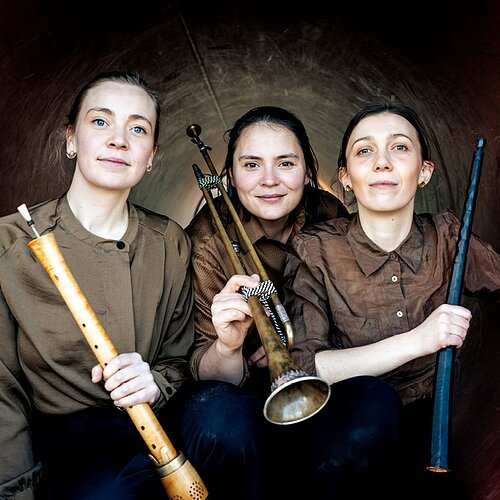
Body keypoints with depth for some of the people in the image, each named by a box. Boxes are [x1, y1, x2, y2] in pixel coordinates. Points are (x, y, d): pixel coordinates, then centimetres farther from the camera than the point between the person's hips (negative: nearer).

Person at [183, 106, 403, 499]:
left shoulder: (329, 217, -8)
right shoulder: (209, 240, -15)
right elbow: (210, 375, -17)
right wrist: (226, 346, -41)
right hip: (248, 395, -2)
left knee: (377, 404, -27)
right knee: (219, 418, -34)